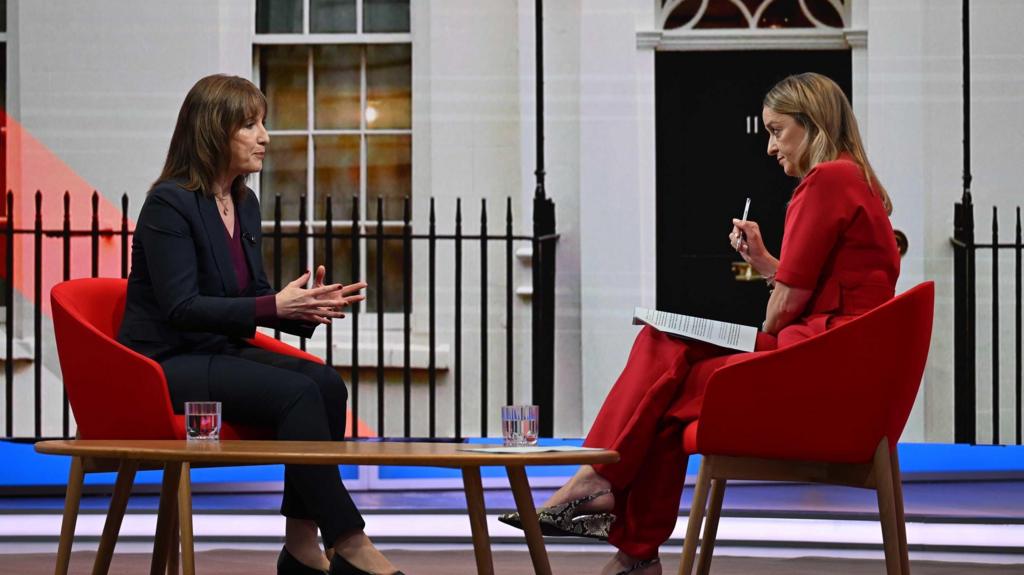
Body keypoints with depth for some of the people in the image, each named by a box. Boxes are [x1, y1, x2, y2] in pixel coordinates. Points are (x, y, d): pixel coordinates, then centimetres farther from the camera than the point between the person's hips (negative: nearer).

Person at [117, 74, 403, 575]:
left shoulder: (244, 204, 11)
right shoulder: (169, 204, -14)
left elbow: (255, 297, 15)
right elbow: (181, 308, -21)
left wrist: (305, 306, -7)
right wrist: (275, 306, -26)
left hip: (220, 354, 8)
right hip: (164, 366, -8)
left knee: (326, 383, -18)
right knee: (296, 392, -28)